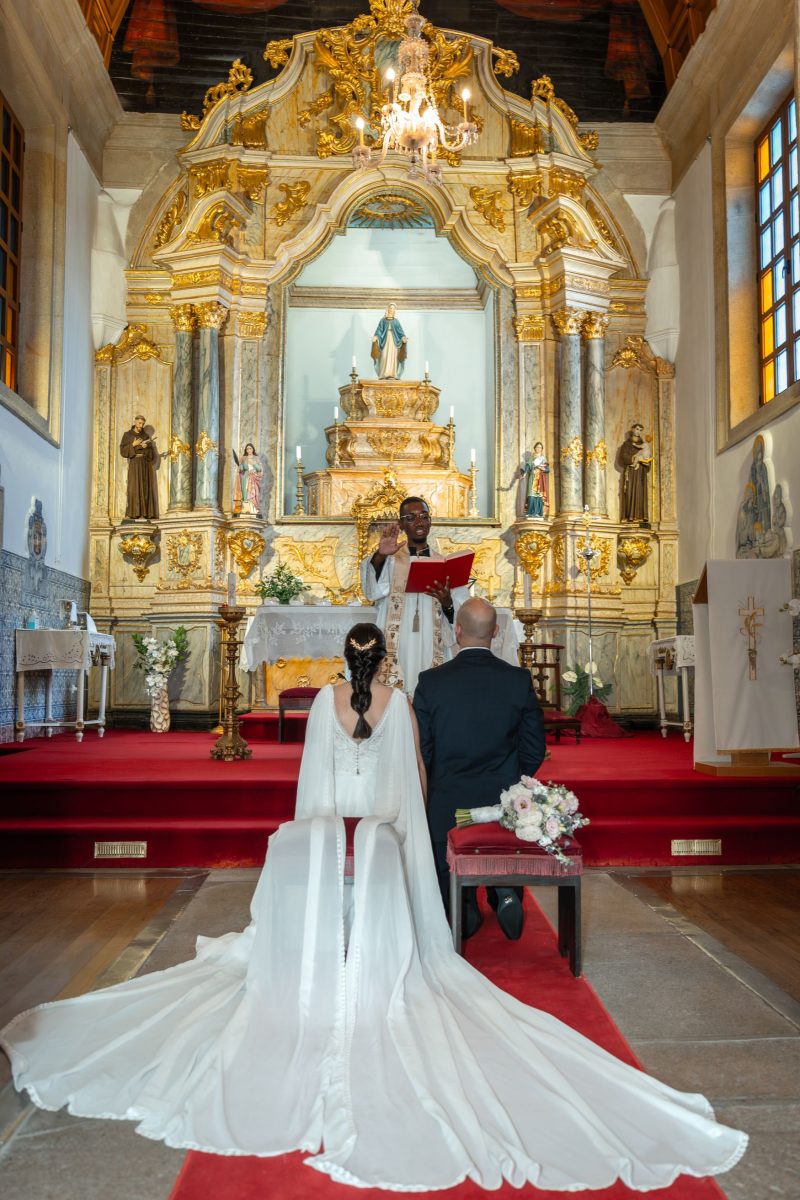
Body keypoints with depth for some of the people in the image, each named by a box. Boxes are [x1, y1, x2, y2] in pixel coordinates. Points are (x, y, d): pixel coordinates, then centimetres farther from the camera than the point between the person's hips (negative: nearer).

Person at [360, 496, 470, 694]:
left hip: (432, 655, 2)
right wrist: (380, 556, -35)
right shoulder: (389, 560, 5)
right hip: (396, 653, -2)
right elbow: (372, 591, -17)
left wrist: (447, 603, -15)